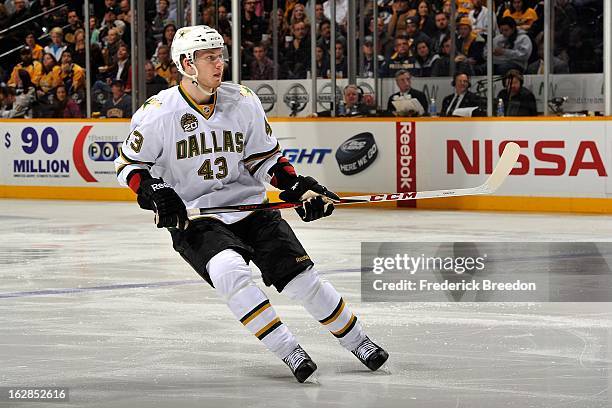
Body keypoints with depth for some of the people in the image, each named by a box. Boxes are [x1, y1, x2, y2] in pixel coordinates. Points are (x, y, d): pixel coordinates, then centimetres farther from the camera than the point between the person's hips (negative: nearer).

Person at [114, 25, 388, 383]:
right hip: (193, 218, -3)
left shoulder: (243, 102, 0)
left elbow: (266, 156, 11)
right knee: (230, 271, -32)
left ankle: (357, 341, 11)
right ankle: (289, 352, -25)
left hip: (249, 206, 3)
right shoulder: (157, 114, -10)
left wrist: (297, 186, -3)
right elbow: (128, 164, 2)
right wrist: (154, 192, -16)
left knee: (301, 278, -8)